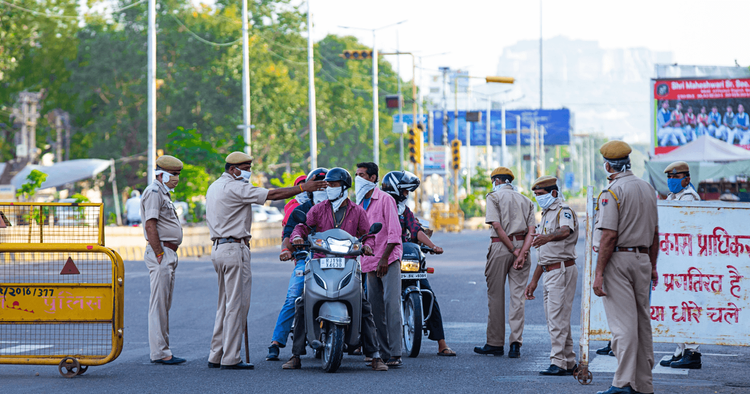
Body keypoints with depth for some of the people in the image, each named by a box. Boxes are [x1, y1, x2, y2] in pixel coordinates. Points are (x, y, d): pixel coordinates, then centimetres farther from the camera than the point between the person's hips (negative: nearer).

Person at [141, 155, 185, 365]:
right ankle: (159, 353, -9)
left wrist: (170, 256, 18)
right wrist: (160, 255, -21)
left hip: (168, 253, 11)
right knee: (159, 304, -9)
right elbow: (150, 226, -19)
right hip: (160, 252, -11)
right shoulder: (154, 192, -11)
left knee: (164, 305, 11)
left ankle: (162, 350, 15)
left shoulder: (164, 193, 21)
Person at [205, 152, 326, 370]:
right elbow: (272, 194, -17)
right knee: (237, 304, -6)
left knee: (226, 304, 14)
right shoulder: (235, 188, -13)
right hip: (235, 248, -10)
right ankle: (230, 358, -6)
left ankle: (216, 356, 15)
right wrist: (303, 188, -13)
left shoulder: (214, 187, 17)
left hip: (219, 248, 10)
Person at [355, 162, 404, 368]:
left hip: (388, 259, -7)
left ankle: (395, 354, -17)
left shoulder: (384, 199, -4)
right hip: (370, 262, 7)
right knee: (375, 308, 5)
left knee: (391, 303, -14)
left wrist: (384, 258, -16)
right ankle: (382, 353, 10)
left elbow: (394, 231, -10)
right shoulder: (359, 204, 18)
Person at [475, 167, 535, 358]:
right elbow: (531, 231, 2)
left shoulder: (494, 196, 1)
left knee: (495, 296, 4)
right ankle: (516, 344, -5)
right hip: (521, 247, 4)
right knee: (517, 296, 2)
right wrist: (522, 254, -8)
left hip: (500, 247, -4)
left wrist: (514, 251, -11)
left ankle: (495, 343, 7)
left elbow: (497, 226, -13)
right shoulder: (525, 200, 15)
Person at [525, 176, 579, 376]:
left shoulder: (564, 211, -8)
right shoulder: (546, 215, 22)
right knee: (554, 317, 10)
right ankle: (569, 363, 15)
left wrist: (547, 237, -53)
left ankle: (558, 363, -14)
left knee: (557, 317, -13)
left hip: (562, 270, -10)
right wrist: (534, 280, 24)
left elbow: (565, 231, -33)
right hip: (549, 271, 10)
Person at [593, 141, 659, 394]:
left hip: (618, 259, -7)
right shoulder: (648, 189, 11)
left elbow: (609, 236, -18)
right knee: (642, 320, 11)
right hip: (643, 259, 7)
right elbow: (655, 233, 16)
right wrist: (652, 266, 22)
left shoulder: (613, 192, -12)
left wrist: (599, 273, -16)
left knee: (623, 323, -9)